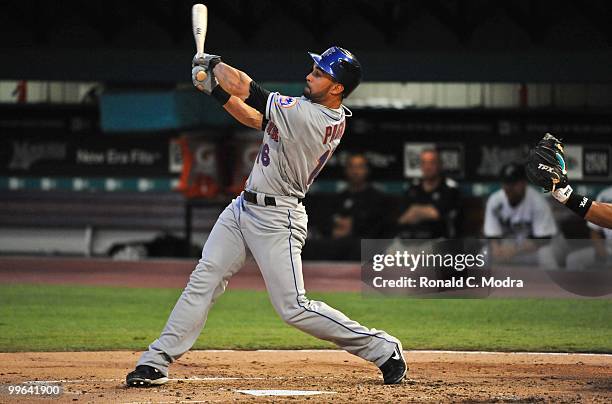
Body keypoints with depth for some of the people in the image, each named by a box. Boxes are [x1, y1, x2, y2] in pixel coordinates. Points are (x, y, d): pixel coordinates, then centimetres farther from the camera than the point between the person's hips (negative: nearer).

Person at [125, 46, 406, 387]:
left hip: (276, 219, -10)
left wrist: (214, 64, 0)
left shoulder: (305, 116, -25)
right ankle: (157, 363, 6)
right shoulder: (332, 118, 4)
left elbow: (245, 87, -17)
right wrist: (215, 88, 4)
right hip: (244, 207, 10)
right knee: (203, 280, 4)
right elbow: (256, 119, 12)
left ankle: (384, 349, 5)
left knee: (293, 307, -8)